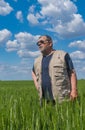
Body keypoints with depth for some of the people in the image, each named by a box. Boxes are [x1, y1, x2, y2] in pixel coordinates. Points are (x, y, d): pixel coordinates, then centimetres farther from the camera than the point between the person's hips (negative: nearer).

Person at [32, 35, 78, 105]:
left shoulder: (62, 55, 3)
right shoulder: (37, 60, 17)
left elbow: (72, 73, -1)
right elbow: (33, 73, 35)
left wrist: (74, 90, -12)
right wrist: (37, 85, 17)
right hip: (45, 99, 5)